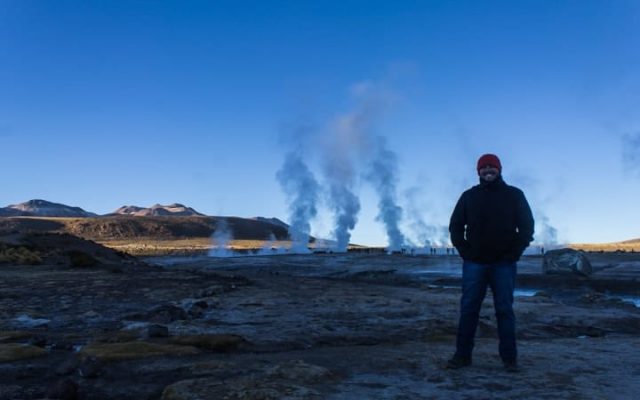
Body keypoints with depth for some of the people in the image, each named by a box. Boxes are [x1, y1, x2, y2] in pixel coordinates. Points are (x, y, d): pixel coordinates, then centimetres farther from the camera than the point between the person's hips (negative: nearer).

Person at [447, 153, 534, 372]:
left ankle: (509, 358, 11)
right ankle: (462, 355, 7)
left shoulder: (514, 195, 6)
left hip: (504, 264, -1)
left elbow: (527, 227, 5)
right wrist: (464, 251, -1)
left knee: (505, 310, 3)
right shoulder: (469, 196, 8)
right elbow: (455, 226, 11)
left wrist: (514, 253, -5)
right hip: (474, 263, 1)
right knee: (468, 309, 1)